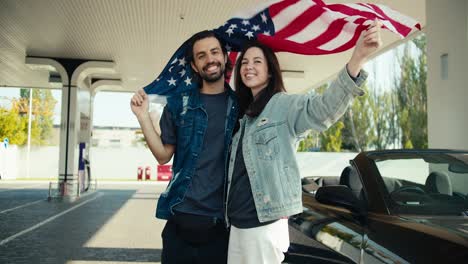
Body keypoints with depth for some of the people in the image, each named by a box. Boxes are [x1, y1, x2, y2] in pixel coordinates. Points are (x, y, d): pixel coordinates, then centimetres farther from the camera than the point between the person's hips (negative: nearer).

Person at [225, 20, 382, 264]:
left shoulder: (284, 105, -7)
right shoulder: (242, 114, 14)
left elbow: (323, 110, -30)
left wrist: (358, 57, -42)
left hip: (265, 225, -7)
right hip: (236, 224, 7)